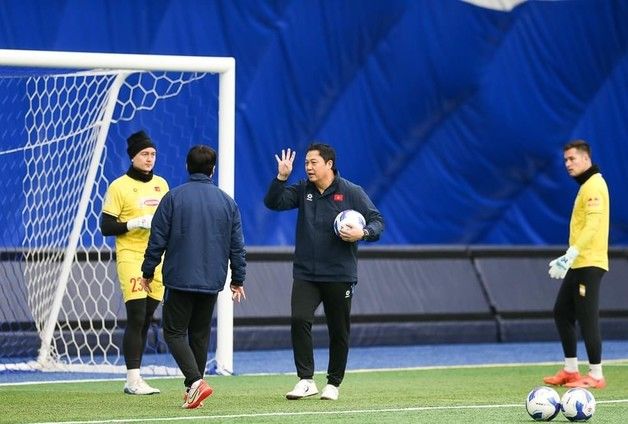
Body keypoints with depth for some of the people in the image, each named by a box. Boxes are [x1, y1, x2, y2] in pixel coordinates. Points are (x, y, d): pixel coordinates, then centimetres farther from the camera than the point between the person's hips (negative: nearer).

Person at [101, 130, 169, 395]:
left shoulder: (161, 184, 13)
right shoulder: (119, 187, -3)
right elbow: (106, 227, -6)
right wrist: (136, 223, -17)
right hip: (131, 257, -6)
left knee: (145, 321, 7)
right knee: (136, 318, -13)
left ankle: (134, 378, 12)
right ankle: (133, 379, -11)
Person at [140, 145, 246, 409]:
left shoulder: (173, 198, -5)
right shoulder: (227, 202, 5)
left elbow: (157, 240, -4)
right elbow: (237, 246, 9)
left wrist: (147, 273, 6)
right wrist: (238, 280, 18)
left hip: (179, 279, -4)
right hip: (212, 282, 4)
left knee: (174, 331, 2)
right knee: (200, 334, 14)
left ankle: (195, 381, -18)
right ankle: (192, 390, 16)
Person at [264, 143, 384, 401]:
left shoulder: (352, 193, -3)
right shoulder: (302, 190, 7)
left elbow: (377, 221, -1)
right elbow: (273, 203, 0)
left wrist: (363, 233, -21)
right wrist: (281, 177, -13)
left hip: (340, 276, -2)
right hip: (305, 274, 2)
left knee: (339, 331, 6)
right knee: (299, 320, -17)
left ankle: (333, 384, 20)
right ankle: (306, 380, -13)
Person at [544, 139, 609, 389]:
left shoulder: (594, 186, -13)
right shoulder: (586, 186, 18)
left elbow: (592, 225, -23)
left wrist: (571, 255, -27)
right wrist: (568, 259, 25)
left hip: (589, 264, -10)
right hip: (578, 264, 10)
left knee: (587, 318, -8)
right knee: (562, 313, 12)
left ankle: (596, 375, -4)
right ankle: (570, 371, 17)